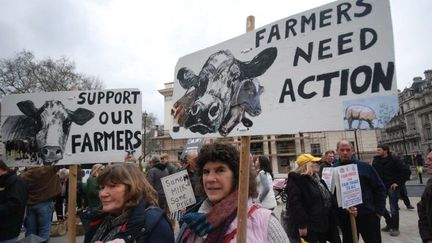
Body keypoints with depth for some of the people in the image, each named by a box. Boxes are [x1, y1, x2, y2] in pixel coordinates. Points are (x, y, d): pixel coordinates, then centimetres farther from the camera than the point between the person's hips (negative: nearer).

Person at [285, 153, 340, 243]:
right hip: (307, 228, -9)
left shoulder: (317, 178, 16)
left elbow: (328, 199, 23)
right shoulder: (296, 179, -14)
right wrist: (301, 224, -25)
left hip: (322, 227, 9)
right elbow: (295, 203, -22)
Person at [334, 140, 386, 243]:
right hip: (345, 217, 1)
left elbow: (379, 189, 3)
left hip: (368, 215, 0)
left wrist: (379, 211, -1)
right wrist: (344, 207, -18)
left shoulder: (364, 166, -1)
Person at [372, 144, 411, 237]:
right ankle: (389, 223, 28)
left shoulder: (394, 160, -12)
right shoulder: (375, 160, 2)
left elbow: (406, 171, -13)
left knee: (394, 208, 1)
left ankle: (395, 228, 15)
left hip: (392, 186, -5)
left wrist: (398, 183, -15)